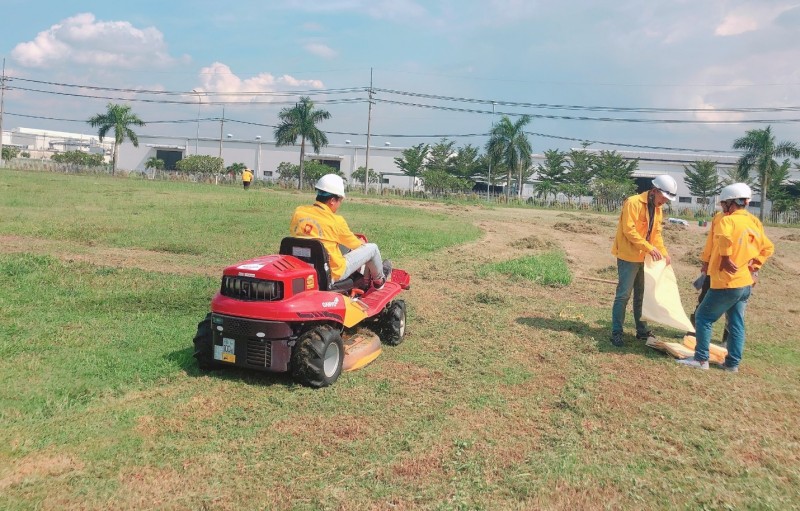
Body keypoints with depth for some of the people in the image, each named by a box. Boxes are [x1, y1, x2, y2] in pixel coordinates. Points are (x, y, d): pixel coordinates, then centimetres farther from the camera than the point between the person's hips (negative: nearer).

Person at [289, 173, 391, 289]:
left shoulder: (298, 212, -7)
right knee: (372, 248, 8)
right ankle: (378, 279, 36)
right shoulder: (336, 221, -19)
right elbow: (354, 244, -2)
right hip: (333, 273, -6)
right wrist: (362, 242, 24)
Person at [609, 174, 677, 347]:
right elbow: (629, 230, -21)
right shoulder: (633, 203, -15)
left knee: (642, 295, 15)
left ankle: (642, 330, 25)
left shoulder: (657, 208, 11)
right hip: (629, 257, -8)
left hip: (644, 258, 8)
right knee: (624, 295, -5)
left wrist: (663, 252, 1)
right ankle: (616, 332, 2)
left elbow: (657, 233, 15)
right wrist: (649, 248, -25)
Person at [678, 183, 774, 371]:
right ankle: (733, 363, 18)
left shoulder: (728, 220, -15)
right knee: (737, 324, 13)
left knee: (703, 317, 3)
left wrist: (726, 258, -22)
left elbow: (725, 238, -37)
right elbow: (768, 248, 18)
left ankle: (701, 359, 2)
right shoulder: (755, 222, 10)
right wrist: (754, 266, 12)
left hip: (727, 283, -8)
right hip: (746, 283, 8)